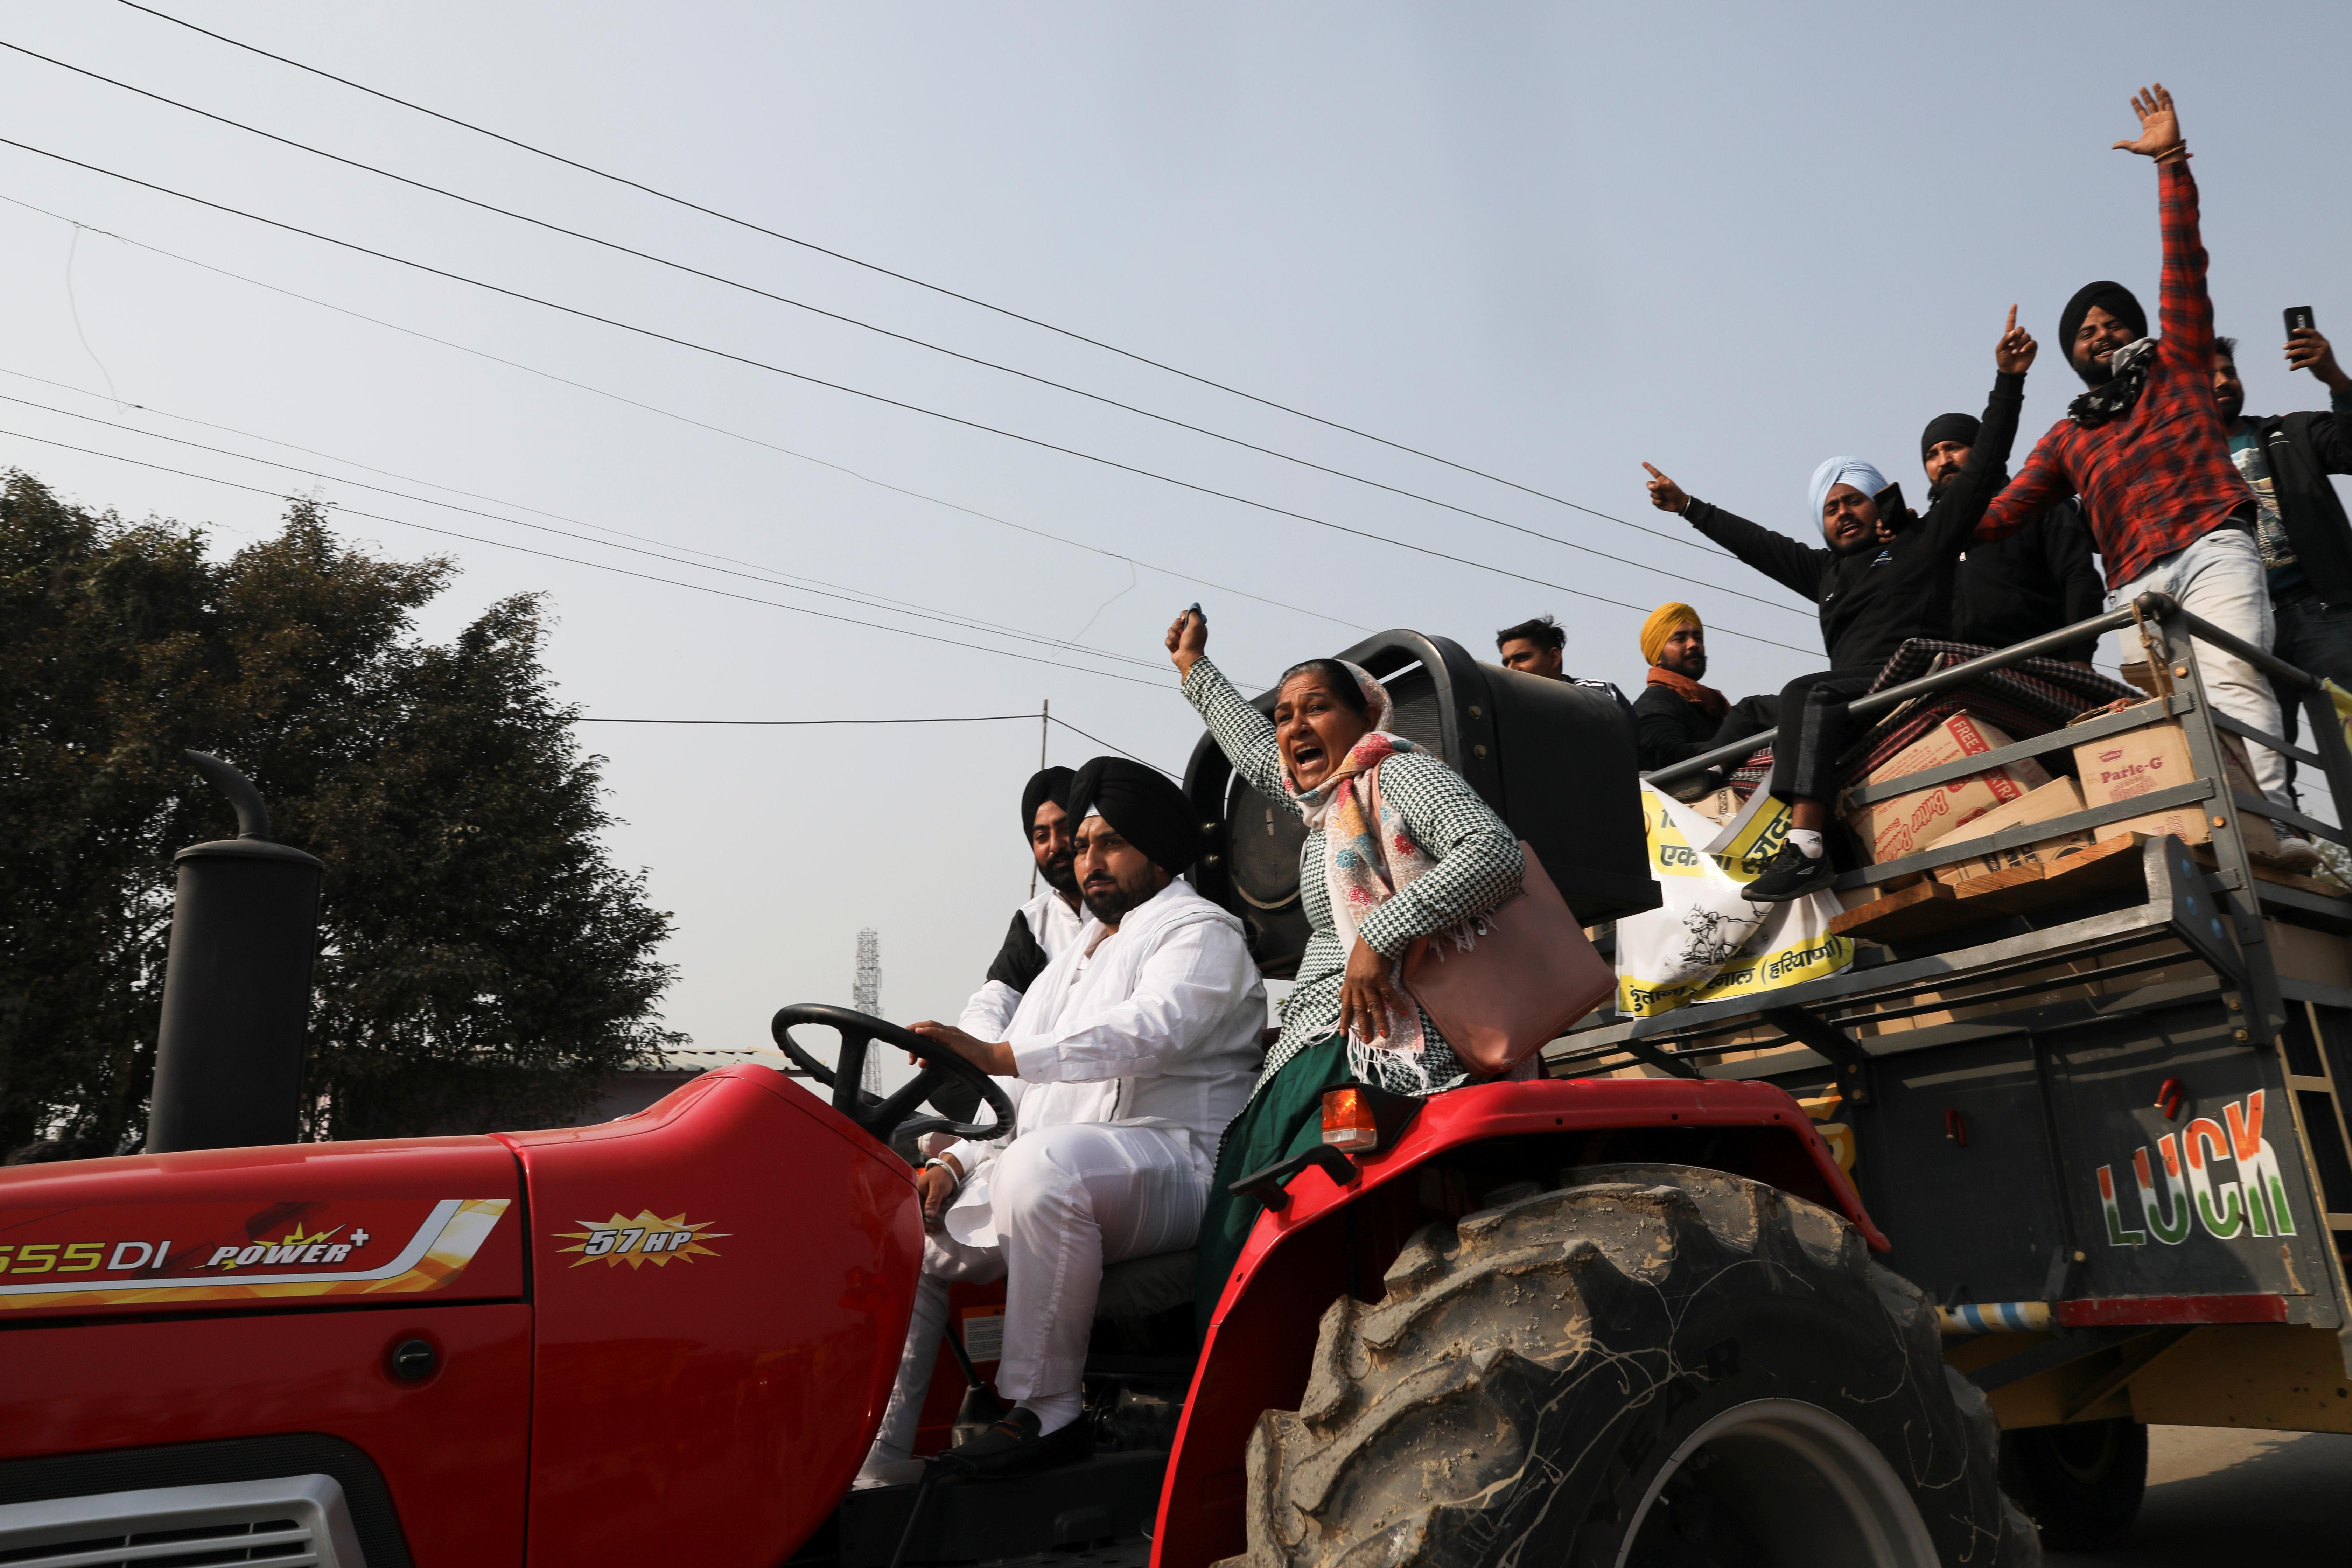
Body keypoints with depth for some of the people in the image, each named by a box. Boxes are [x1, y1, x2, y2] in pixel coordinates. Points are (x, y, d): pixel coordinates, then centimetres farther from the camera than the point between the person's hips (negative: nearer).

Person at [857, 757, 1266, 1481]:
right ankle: (874, 1464, 0)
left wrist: (1000, 1055, -33)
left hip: (1172, 1166, -9)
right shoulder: (1074, 957, 28)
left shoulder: (1198, 932, 0)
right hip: (1050, 1169, 9)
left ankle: (1045, 1413, -24)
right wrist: (956, 1162, 7)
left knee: (1041, 1165, -36)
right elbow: (1021, 1097, 25)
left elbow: (1148, 1032, -23)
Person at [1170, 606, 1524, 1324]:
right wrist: (1195, 668, 57)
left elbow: (1495, 852, -17)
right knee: (1234, 1233, -4)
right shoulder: (1323, 804, 25)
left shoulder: (1400, 774, 0)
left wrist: (1380, 934, -22)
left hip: (1377, 1051, -9)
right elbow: (1256, 752, 45)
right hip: (1308, 1062, 9)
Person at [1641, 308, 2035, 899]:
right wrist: (1689, 508, 38)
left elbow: (1981, 469, 10)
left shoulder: (1923, 542, 13)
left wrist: (2008, 381, 7)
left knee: (1807, 694, -30)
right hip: (1852, 703, 7)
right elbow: (1758, 544, 33)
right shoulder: (1826, 571, 26)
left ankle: (1806, 846, -42)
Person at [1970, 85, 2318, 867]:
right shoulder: (2066, 438, 28)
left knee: (2232, 677, -25)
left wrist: (2172, 163, 12)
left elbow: (2184, 267, 16)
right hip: (2135, 585, 3)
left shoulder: (2176, 366, 24)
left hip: (2214, 547, -2)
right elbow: (2006, 509, 20)